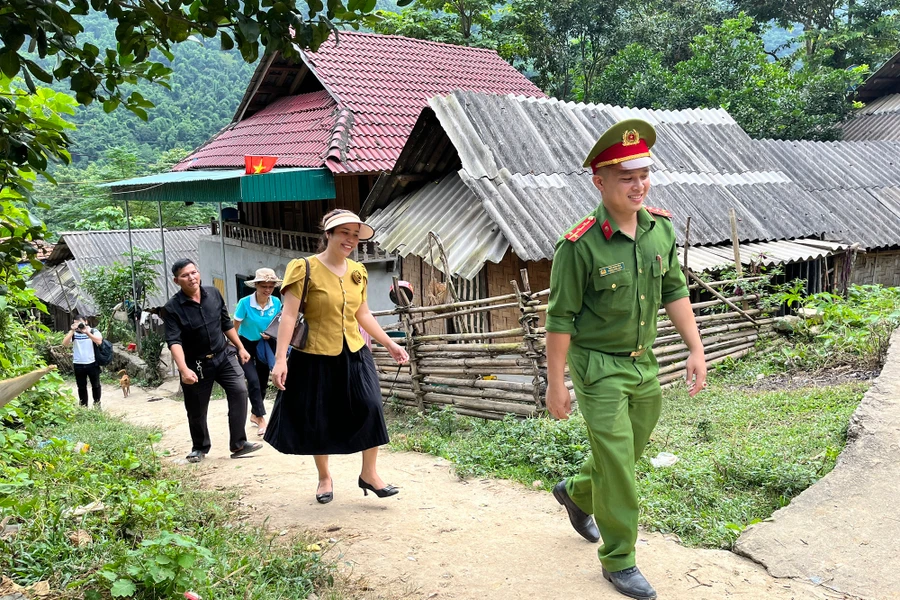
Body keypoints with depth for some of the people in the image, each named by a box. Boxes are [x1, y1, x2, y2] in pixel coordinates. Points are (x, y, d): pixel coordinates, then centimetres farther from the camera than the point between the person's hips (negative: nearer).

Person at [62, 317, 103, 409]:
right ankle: (83, 406, 20)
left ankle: (97, 404, 28)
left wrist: (87, 332, -30)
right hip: (78, 365, 1)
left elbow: (99, 341, -22)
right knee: (81, 387, 10)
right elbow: (64, 343, -13)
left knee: (96, 385, 11)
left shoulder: (93, 331, -4)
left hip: (92, 363, -1)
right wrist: (72, 330, -19)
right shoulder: (73, 333, 2)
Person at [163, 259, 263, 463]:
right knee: (196, 410, 8)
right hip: (196, 364, -3)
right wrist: (183, 369, -36)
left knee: (239, 391, -14)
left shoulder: (214, 294, -1)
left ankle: (238, 444, -7)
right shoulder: (173, 307, -15)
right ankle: (199, 448, 32)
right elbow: (174, 341, -23)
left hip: (223, 356, 3)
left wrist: (240, 348, 14)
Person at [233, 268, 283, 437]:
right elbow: (234, 328, -15)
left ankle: (254, 414, 32)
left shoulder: (276, 303, -13)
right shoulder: (245, 303, -24)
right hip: (246, 344, -4)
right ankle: (261, 418, -7)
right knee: (253, 380, -15)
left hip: (265, 345, 4)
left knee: (263, 381, 13)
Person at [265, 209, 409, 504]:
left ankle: (369, 474, 10)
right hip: (315, 358, -4)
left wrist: (390, 344, 16)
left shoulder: (358, 271, 6)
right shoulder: (304, 268, -11)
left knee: (370, 409, -7)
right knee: (318, 420, 8)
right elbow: (289, 315, -14)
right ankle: (324, 477, 30)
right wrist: (280, 359, -20)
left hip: (354, 355, 4)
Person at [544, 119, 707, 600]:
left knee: (629, 451, 20)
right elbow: (560, 318, -14)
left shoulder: (662, 228, -2)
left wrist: (696, 349, 5)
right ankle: (618, 561, 18)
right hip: (597, 366, -6)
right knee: (617, 464, -2)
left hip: (644, 362, 6)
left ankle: (576, 492, 49)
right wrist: (556, 384, -11)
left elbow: (674, 292, 9)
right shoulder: (579, 245, -19)